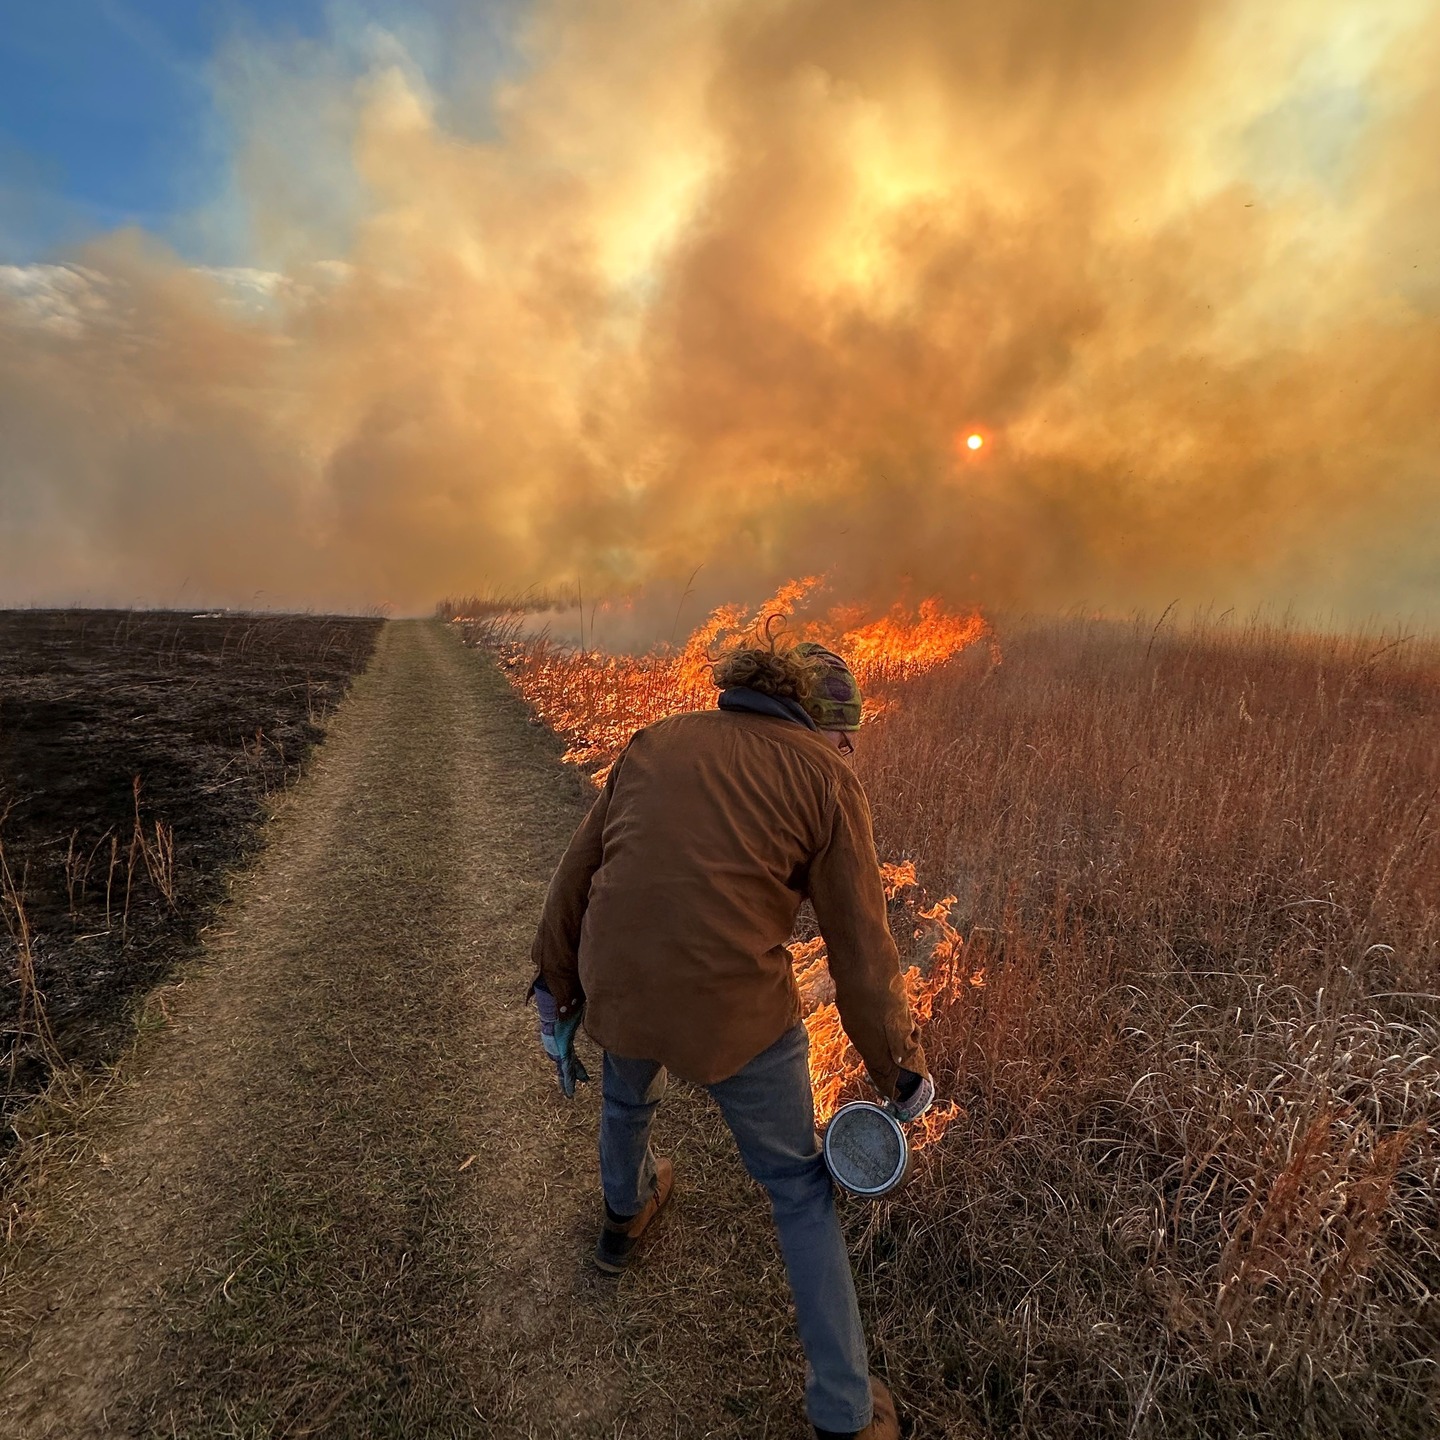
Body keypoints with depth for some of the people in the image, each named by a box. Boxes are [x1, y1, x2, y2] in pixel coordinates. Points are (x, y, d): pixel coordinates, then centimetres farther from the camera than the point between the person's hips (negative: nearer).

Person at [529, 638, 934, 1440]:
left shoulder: (657, 746, 6)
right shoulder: (827, 782, -6)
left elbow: (576, 882, 9)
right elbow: (863, 960, -5)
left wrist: (559, 996, 21)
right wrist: (902, 1073, 10)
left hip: (622, 989, 4)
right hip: (734, 1013, -4)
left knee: (630, 1088, 38)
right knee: (800, 1187, 23)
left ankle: (626, 1213, 66)